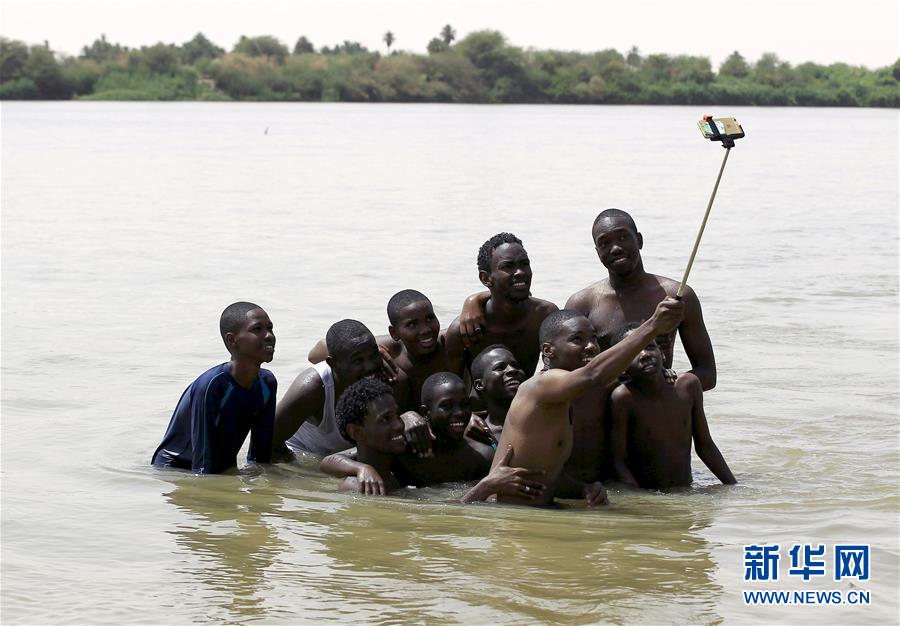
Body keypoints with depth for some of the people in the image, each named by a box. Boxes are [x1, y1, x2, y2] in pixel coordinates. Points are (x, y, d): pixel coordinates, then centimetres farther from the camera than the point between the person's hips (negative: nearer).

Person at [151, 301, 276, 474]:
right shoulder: (211, 385, -26)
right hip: (174, 469, -6)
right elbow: (202, 464, -25)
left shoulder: (266, 383, -5)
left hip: (223, 473, 6)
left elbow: (262, 455, 5)